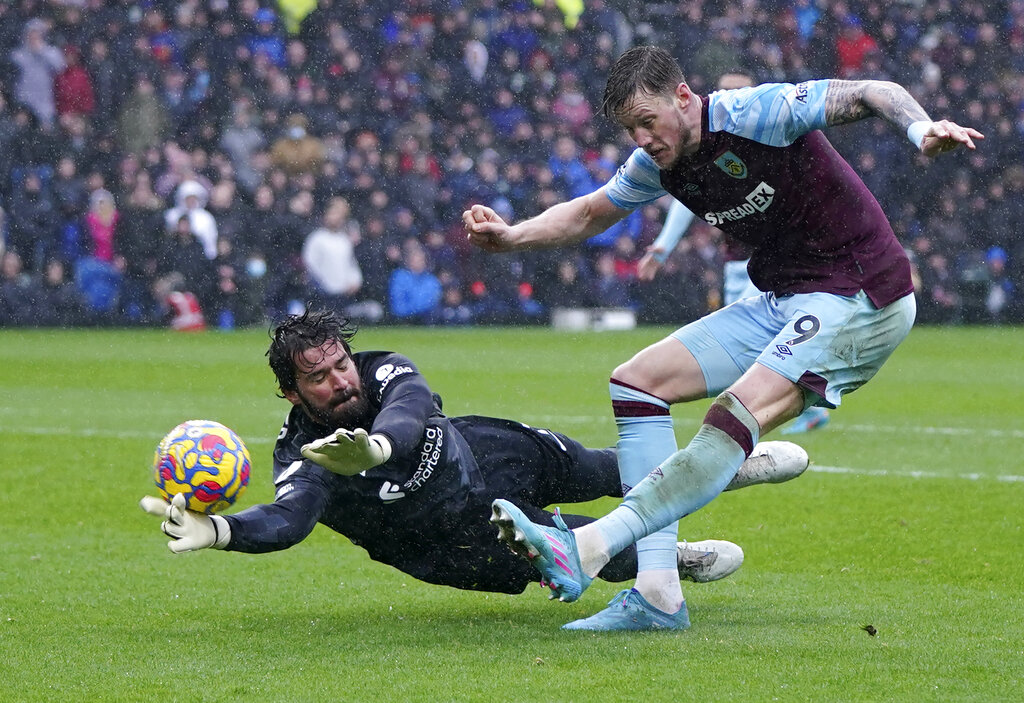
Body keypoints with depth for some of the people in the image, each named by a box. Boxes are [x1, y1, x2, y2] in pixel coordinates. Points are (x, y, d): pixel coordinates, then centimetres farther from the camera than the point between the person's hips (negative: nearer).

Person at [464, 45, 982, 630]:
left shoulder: (757, 114, -18)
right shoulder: (658, 164, 4)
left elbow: (874, 94, -23)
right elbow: (588, 214, 19)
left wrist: (922, 129, -44)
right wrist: (512, 236, 2)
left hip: (859, 299, -9)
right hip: (782, 304, 9)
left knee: (735, 419, -28)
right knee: (636, 383, 1)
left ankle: (587, 551, -36)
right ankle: (658, 594, -8)